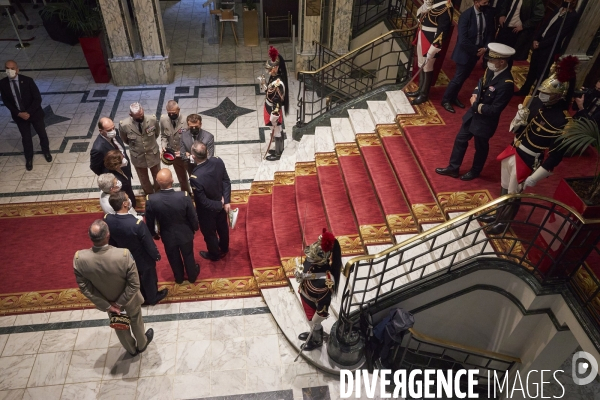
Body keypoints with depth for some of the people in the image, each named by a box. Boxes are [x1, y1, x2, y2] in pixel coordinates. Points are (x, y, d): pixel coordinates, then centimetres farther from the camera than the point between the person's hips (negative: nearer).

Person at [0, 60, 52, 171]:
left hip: (35, 113, -1)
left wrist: (29, 112, -21)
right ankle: (29, 158, 36)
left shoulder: (27, 80, -20)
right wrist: (18, 113, -15)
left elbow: (38, 98, -16)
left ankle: (46, 151, 45)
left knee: (42, 134, 18)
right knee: (26, 138, 15)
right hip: (19, 116, 1)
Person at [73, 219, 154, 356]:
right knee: (136, 320, 30)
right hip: (128, 298, -2)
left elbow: (84, 287, -17)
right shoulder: (124, 255, -40)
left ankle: (131, 349, 57)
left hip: (107, 300, 2)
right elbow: (134, 284, -29)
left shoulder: (79, 258, -31)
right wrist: (120, 303, -14)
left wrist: (107, 305, -9)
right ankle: (142, 344, 58)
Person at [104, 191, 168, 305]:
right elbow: (149, 244, -25)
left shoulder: (107, 219, -23)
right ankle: (153, 297, 51)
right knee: (149, 279, 25)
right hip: (143, 259, -5)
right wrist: (156, 255, -5)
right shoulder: (137, 224, -40)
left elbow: (110, 240, -5)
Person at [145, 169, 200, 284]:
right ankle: (192, 276, 52)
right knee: (188, 256, 27)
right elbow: (193, 216, -16)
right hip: (185, 234, -1)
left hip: (167, 236, 1)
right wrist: (195, 227, 6)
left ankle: (179, 278, 54)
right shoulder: (184, 196, -32)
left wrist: (154, 234, 10)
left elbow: (149, 221, -11)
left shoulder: (151, 200, -29)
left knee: (174, 259, 28)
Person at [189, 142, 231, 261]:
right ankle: (224, 249, 57)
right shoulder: (218, 161, -23)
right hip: (221, 203, 5)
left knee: (209, 232, 23)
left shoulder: (195, 177, -38)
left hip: (207, 210, -5)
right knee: (222, 227, 30)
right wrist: (226, 202, -8)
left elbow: (203, 201, -27)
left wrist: (220, 205, -13)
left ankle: (214, 255, 50)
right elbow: (226, 181, -11)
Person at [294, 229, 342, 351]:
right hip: (306, 298, 6)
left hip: (314, 306, -6)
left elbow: (324, 304, -28)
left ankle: (317, 341, 58)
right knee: (311, 322, 35)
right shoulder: (314, 261, -25)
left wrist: (316, 320, -16)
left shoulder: (326, 281, -44)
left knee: (314, 325, 27)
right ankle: (312, 334, 66)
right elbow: (306, 268, 3)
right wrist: (301, 273, -13)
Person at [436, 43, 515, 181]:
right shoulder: (491, 70, -8)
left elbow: (494, 109, -28)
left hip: (486, 120, -7)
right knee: (460, 140, 17)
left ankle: (475, 171, 40)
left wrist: (476, 106, -18)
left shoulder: (506, 83, -30)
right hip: (473, 113, 7)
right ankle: (453, 168, 33)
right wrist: (475, 95, -6)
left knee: (480, 147, 16)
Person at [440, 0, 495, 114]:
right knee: (458, 77, 1)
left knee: (464, 77, 17)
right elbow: (463, 40, -24)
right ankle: (446, 100, 18)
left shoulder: (489, 14, -4)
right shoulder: (466, 15, -21)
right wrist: (475, 50, -18)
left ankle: (454, 97, 33)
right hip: (465, 52, -6)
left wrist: (485, 48, -8)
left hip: (478, 51, 6)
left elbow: (490, 33, 7)